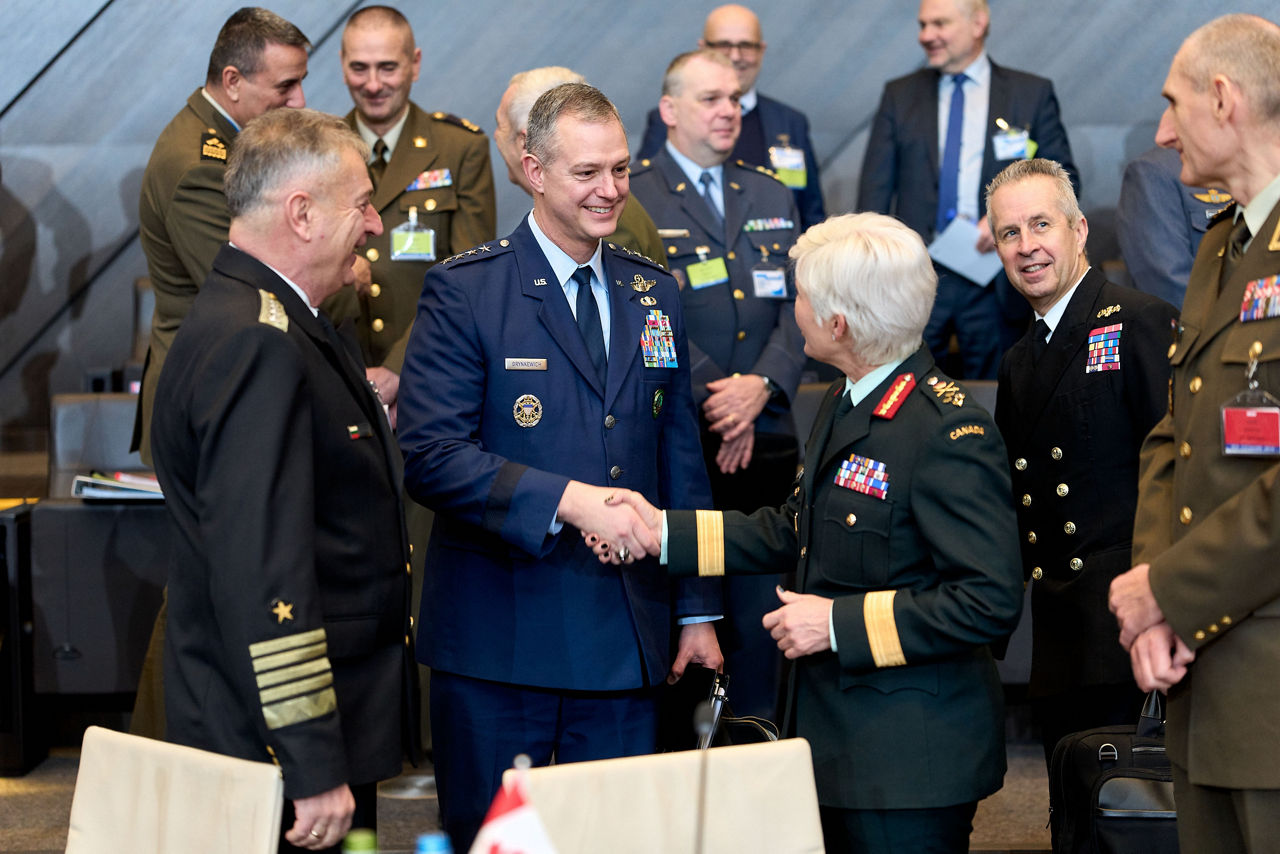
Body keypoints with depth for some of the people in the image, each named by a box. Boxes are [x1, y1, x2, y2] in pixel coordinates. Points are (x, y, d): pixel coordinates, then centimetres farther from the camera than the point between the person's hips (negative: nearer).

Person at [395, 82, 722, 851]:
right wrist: (569, 499, -24)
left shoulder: (655, 295, 11)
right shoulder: (464, 291, -5)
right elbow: (431, 456, -16)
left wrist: (698, 612, 13)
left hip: (626, 640, 4)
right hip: (499, 637, -4)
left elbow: (682, 461, 15)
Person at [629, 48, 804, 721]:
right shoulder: (628, 198, -1)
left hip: (765, 440, 5)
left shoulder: (771, 199, 16)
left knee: (760, 612, 8)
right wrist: (714, 394, -16)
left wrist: (761, 385, -10)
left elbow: (797, 308, 7)